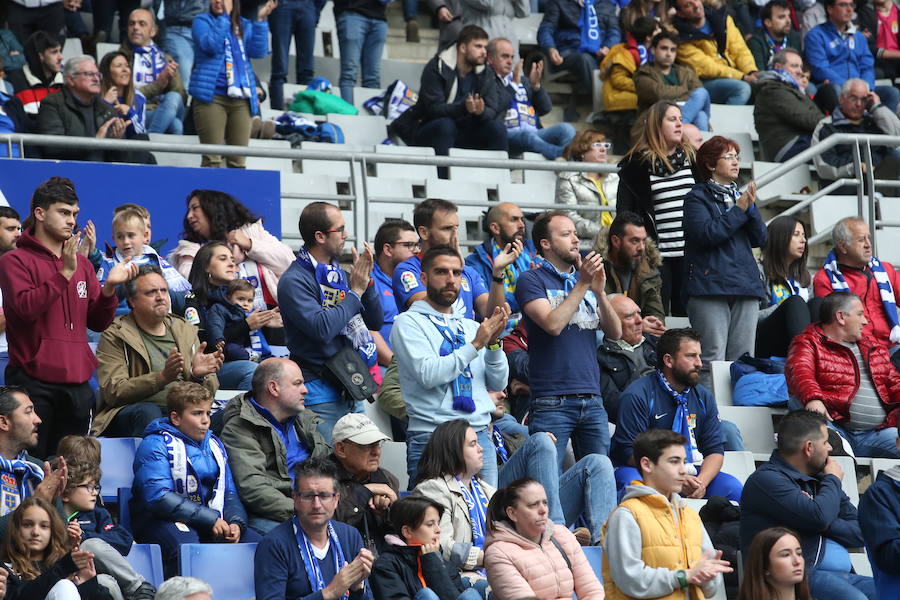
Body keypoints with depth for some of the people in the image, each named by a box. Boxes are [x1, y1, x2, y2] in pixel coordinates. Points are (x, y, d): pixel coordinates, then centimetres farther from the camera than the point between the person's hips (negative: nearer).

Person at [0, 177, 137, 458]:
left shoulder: (82, 264, 17)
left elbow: (97, 322, 14)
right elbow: (26, 308, -17)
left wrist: (109, 287, -4)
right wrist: (65, 273, -19)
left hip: (77, 382, 6)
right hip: (34, 381, -5)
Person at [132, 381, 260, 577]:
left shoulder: (214, 445, 20)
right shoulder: (156, 445, -4)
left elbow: (229, 493, 18)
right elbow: (158, 497, -17)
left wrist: (236, 522, -6)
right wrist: (210, 519, -19)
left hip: (213, 520, 6)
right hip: (163, 520, -6)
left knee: (257, 542, -16)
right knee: (187, 546, -39)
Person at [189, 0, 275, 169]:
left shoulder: (245, 26, 20)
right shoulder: (203, 21, 9)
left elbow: (258, 51, 3)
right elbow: (211, 45, -11)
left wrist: (260, 20, -4)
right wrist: (224, 16, -12)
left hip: (241, 100, 4)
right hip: (212, 96, -4)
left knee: (238, 161, -1)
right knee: (212, 158, -13)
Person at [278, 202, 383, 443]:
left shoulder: (340, 275, 13)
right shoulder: (294, 281, -11)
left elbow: (375, 322, 15)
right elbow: (322, 328, -24)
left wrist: (366, 281, 0)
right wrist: (356, 292, -13)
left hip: (351, 392, 8)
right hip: (322, 393, -8)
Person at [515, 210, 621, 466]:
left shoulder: (586, 278, 17)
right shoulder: (532, 280, 0)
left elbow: (615, 332, 10)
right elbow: (553, 325, -15)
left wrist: (599, 291, -5)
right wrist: (582, 285, -11)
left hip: (592, 400, 6)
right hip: (552, 402, -6)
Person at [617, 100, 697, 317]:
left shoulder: (691, 157, 11)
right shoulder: (637, 162, 0)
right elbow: (624, 210, -1)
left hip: (689, 252, 3)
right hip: (657, 253, -3)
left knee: (686, 313, 5)